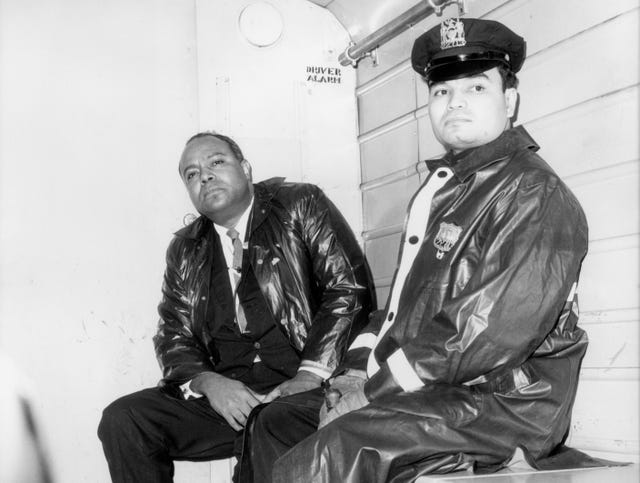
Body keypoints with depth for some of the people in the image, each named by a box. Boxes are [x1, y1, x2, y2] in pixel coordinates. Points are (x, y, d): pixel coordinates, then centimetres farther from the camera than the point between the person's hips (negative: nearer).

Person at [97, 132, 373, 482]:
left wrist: (310, 375, -16)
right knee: (121, 420, -15)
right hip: (224, 394, 5)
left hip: (301, 389, -5)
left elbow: (349, 289, -4)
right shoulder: (184, 251, 18)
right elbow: (174, 335, 14)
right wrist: (208, 382, -10)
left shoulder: (301, 207, 6)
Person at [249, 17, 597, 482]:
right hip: (432, 390, 9)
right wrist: (360, 369, 2)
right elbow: (403, 303, 20)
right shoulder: (440, 188, 19)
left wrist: (374, 389, -16)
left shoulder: (536, 194, -11)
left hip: (503, 403, -9)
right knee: (275, 421, 11)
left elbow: (491, 333, -21)